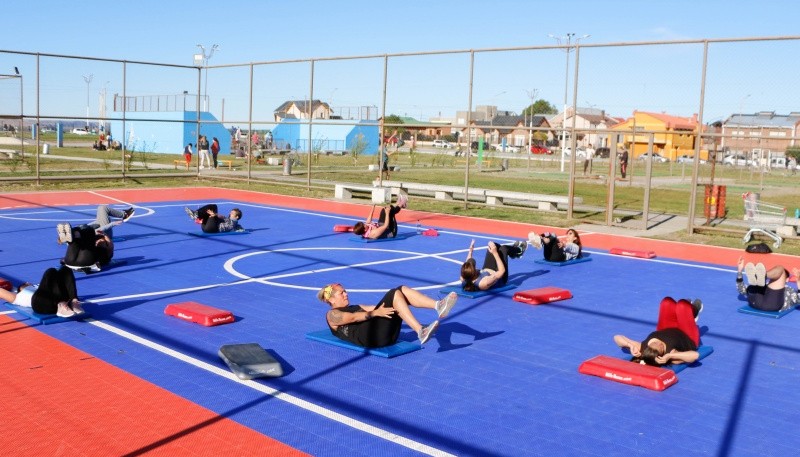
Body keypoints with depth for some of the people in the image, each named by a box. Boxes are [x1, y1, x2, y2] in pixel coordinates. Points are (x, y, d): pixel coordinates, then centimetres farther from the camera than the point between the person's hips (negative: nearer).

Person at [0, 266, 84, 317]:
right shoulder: (18, 296, 38)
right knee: (51, 272, -25)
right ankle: (61, 306, -48)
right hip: (40, 303, -4)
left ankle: (74, 301, -39)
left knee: (65, 270, -14)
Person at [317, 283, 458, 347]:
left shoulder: (355, 307, 37)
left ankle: (438, 306, -28)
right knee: (394, 294, -22)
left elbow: (374, 307, 23)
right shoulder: (332, 315, 11)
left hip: (387, 335, 8)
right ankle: (420, 332, -38)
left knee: (403, 289, -8)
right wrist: (375, 313, -26)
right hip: (368, 337, -8)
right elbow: (352, 318, -10)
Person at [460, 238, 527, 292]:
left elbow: (466, 266, -5)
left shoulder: (464, 279, -31)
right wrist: (495, 253, -35)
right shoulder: (484, 283, -47)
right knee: (503, 248, 4)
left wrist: (470, 251, -4)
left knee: (494, 245, 7)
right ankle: (518, 251, 41)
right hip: (500, 279, -5)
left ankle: (515, 250, 40)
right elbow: (502, 271, -34)